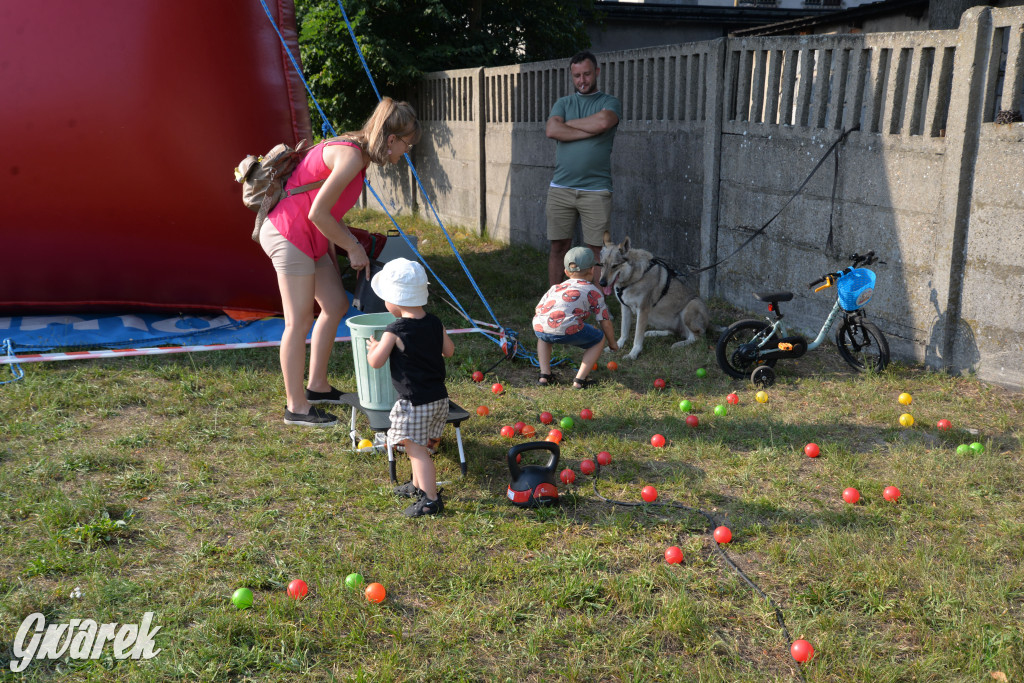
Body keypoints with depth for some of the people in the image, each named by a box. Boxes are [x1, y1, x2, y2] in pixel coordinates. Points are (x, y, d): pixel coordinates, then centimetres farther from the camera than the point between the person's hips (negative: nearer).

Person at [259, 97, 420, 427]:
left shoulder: (357, 152, 10)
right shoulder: (351, 156, -21)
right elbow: (317, 213, -23)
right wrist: (353, 248, -11)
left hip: (310, 238, 10)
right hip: (290, 233, -10)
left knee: (336, 304, 15)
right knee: (300, 321, -3)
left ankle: (317, 386, 27)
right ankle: (296, 407, 8)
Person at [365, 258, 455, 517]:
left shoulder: (395, 331, -18)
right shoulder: (435, 323, 1)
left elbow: (376, 362, -14)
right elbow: (449, 350, 13)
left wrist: (373, 347, 7)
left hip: (414, 403, -8)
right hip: (439, 397, 8)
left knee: (417, 449, -1)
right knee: (420, 446, 23)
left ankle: (431, 499, -3)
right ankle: (418, 484, 37)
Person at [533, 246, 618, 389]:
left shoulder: (556, 287, 32)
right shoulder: (593, 291, 20)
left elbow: (537, 309, 29)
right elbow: (605, 321, 19)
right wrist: (612, 344, 35)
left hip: (539, 328, 5)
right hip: (568, 329, -5)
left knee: (544, 339, 41)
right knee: (599, 339, 20)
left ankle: (544, 375, 25)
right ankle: (579, 380, 12)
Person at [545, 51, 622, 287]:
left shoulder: (610, 103, 7)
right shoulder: (563, 103, 15)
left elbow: (603, 122, -16)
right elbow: (552, 130, -5)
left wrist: (569, 123, -3)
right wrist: (590, 131, -8)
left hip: (595, 190, -2)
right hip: (560, 188, 3)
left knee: (597, 249, -1)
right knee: (558, 246, 5)